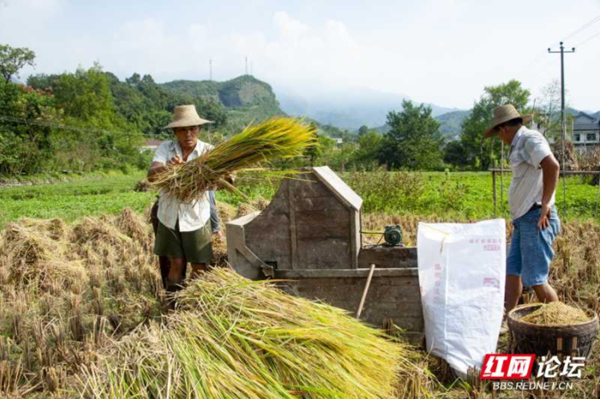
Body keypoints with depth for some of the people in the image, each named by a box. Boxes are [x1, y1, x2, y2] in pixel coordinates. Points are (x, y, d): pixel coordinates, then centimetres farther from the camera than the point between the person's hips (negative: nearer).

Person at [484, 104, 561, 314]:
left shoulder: (530, 139, -9)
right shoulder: (520, 144, 20)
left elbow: (552, 166, -25)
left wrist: (545, 203, -21)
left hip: (536, 219, -10)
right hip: (523, 220, 10)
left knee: (536, 279, -5)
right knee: (512, 272, 10)